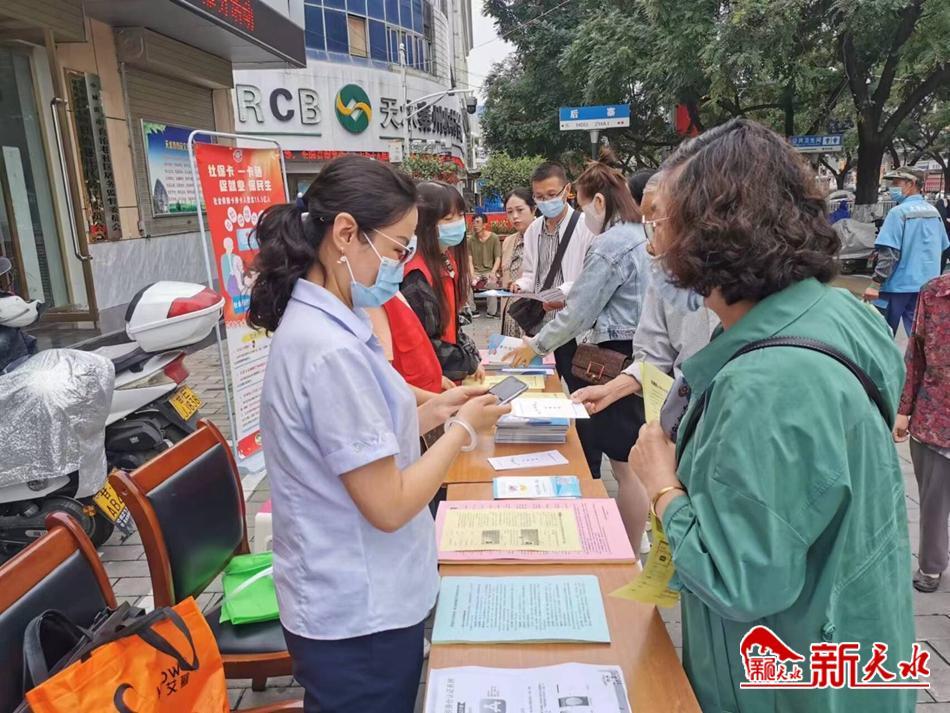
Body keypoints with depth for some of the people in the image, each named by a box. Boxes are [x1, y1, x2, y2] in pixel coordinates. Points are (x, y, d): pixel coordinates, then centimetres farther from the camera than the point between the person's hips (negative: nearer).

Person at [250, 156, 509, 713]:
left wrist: (432, 412, 2)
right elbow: (388, 505, -24)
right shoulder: (331, 349, -28)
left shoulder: (316, 321, 2)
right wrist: (463, 429, -14)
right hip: (360, 614, -9)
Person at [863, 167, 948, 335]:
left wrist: (875, 284, -18)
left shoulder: (899, 212, -14)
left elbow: (889, 253, -20)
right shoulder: (934, 212, 8)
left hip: (898, 285, -6)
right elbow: (942, 247, 18)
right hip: (926, 286, 6)